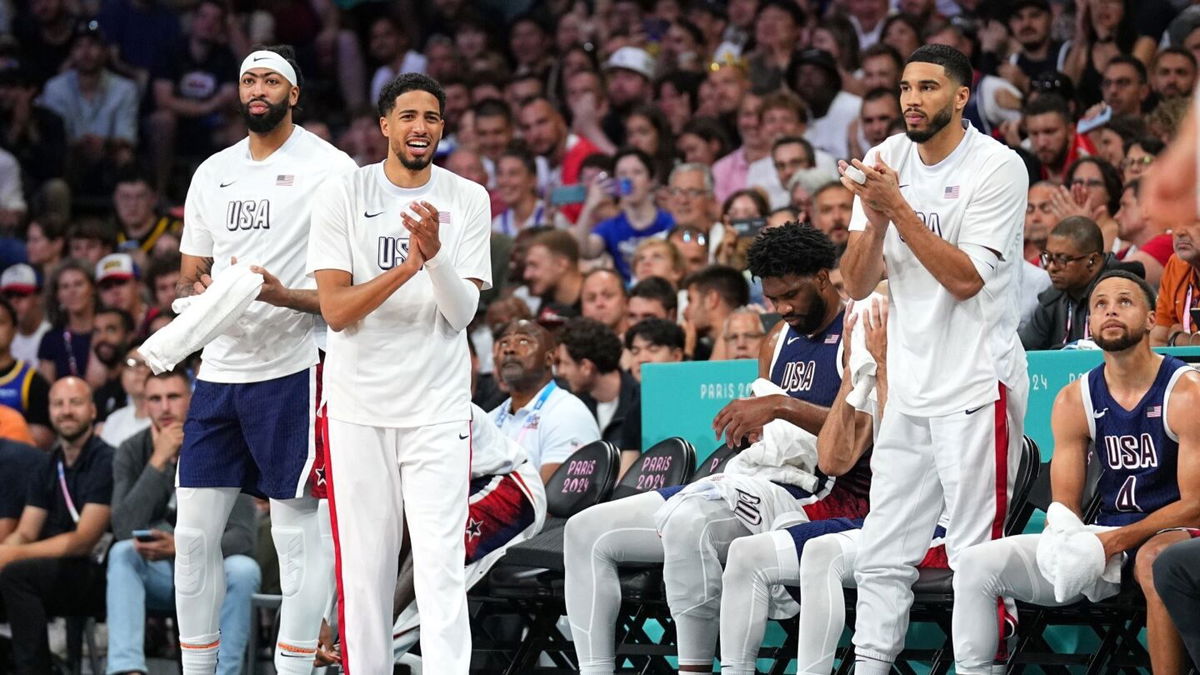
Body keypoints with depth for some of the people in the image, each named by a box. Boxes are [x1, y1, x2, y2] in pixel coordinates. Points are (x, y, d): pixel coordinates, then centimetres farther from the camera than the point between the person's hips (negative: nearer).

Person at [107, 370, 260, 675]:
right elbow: (125, 530, -19)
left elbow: (243, 536, -20)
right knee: (121, 553, -29)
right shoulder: (132, 452, -5)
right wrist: (158, 461, -24)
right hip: (156, 577, 1)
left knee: (243, 570, -33)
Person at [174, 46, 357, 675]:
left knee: (299, 533, -4)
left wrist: (287, 296, -22)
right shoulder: (213, 173, 15)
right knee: (194, 533, 5)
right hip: (219, 369, 6)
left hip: (291, 371, -6)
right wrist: (199, 290, -3)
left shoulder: (328, 168, -4)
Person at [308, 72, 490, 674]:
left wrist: (435, 254, -22)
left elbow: (462, 313, -4)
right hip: (358, 407, 0)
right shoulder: (343, 196, 0)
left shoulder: (468, 201, 4)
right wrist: (407, 267, -20)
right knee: (363, 569, 3)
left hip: (438, 408, 0)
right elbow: (335, 310, -7)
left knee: (441, 568, -8)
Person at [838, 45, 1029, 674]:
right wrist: (876, 219, -14)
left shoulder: (998, 167, -9)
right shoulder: (885, 161, 7)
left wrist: (898, 207, -22)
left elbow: (965, 278, -17)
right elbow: (857, 284, 3)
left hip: (976, 386, -6)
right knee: (882, 556, 7)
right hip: (908, 387, 6)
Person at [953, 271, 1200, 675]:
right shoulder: (1074, 401, 5)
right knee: (977, 564, -9)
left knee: (1155, 559, -42)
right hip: (1105, 539, 5)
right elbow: (1065, 507, 5)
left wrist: (1119, 540, -23)